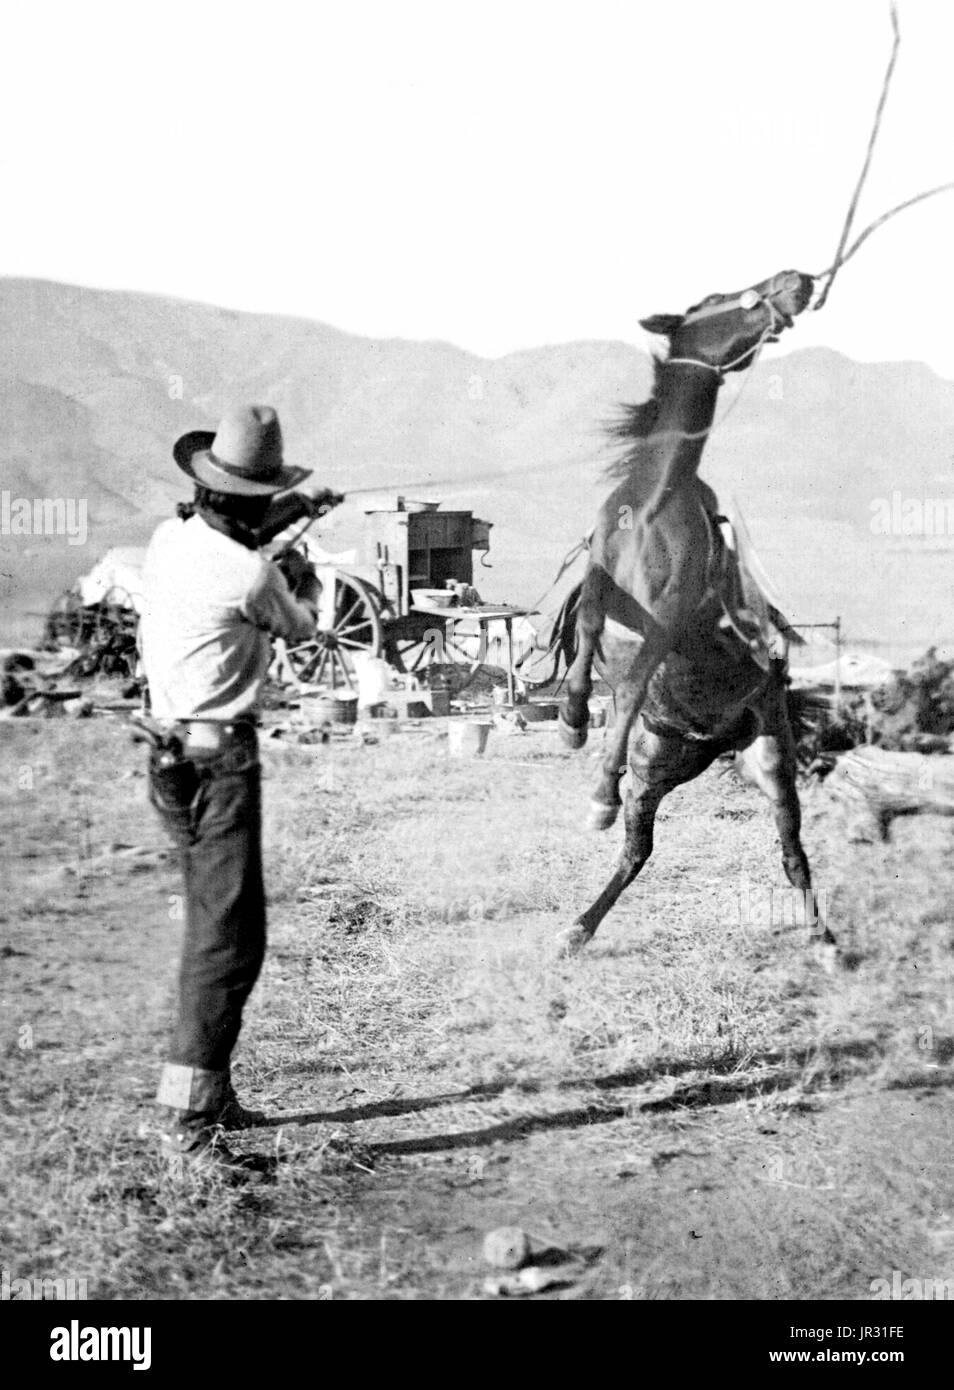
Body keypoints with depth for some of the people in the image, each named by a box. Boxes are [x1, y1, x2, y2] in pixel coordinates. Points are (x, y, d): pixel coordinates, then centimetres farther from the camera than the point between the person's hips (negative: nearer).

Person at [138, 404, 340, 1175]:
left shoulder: (169, 538, 3)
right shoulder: (252, 574, -19)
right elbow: (301, 626, 4)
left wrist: (297, 514, 38)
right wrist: (303, 575, 24)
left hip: (171, 754, 9)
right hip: (221, 761, -9)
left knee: (213, 926, 19)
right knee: (230, 936, -10)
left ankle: (213, 1089, 29)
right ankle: (190, 1119, -14)